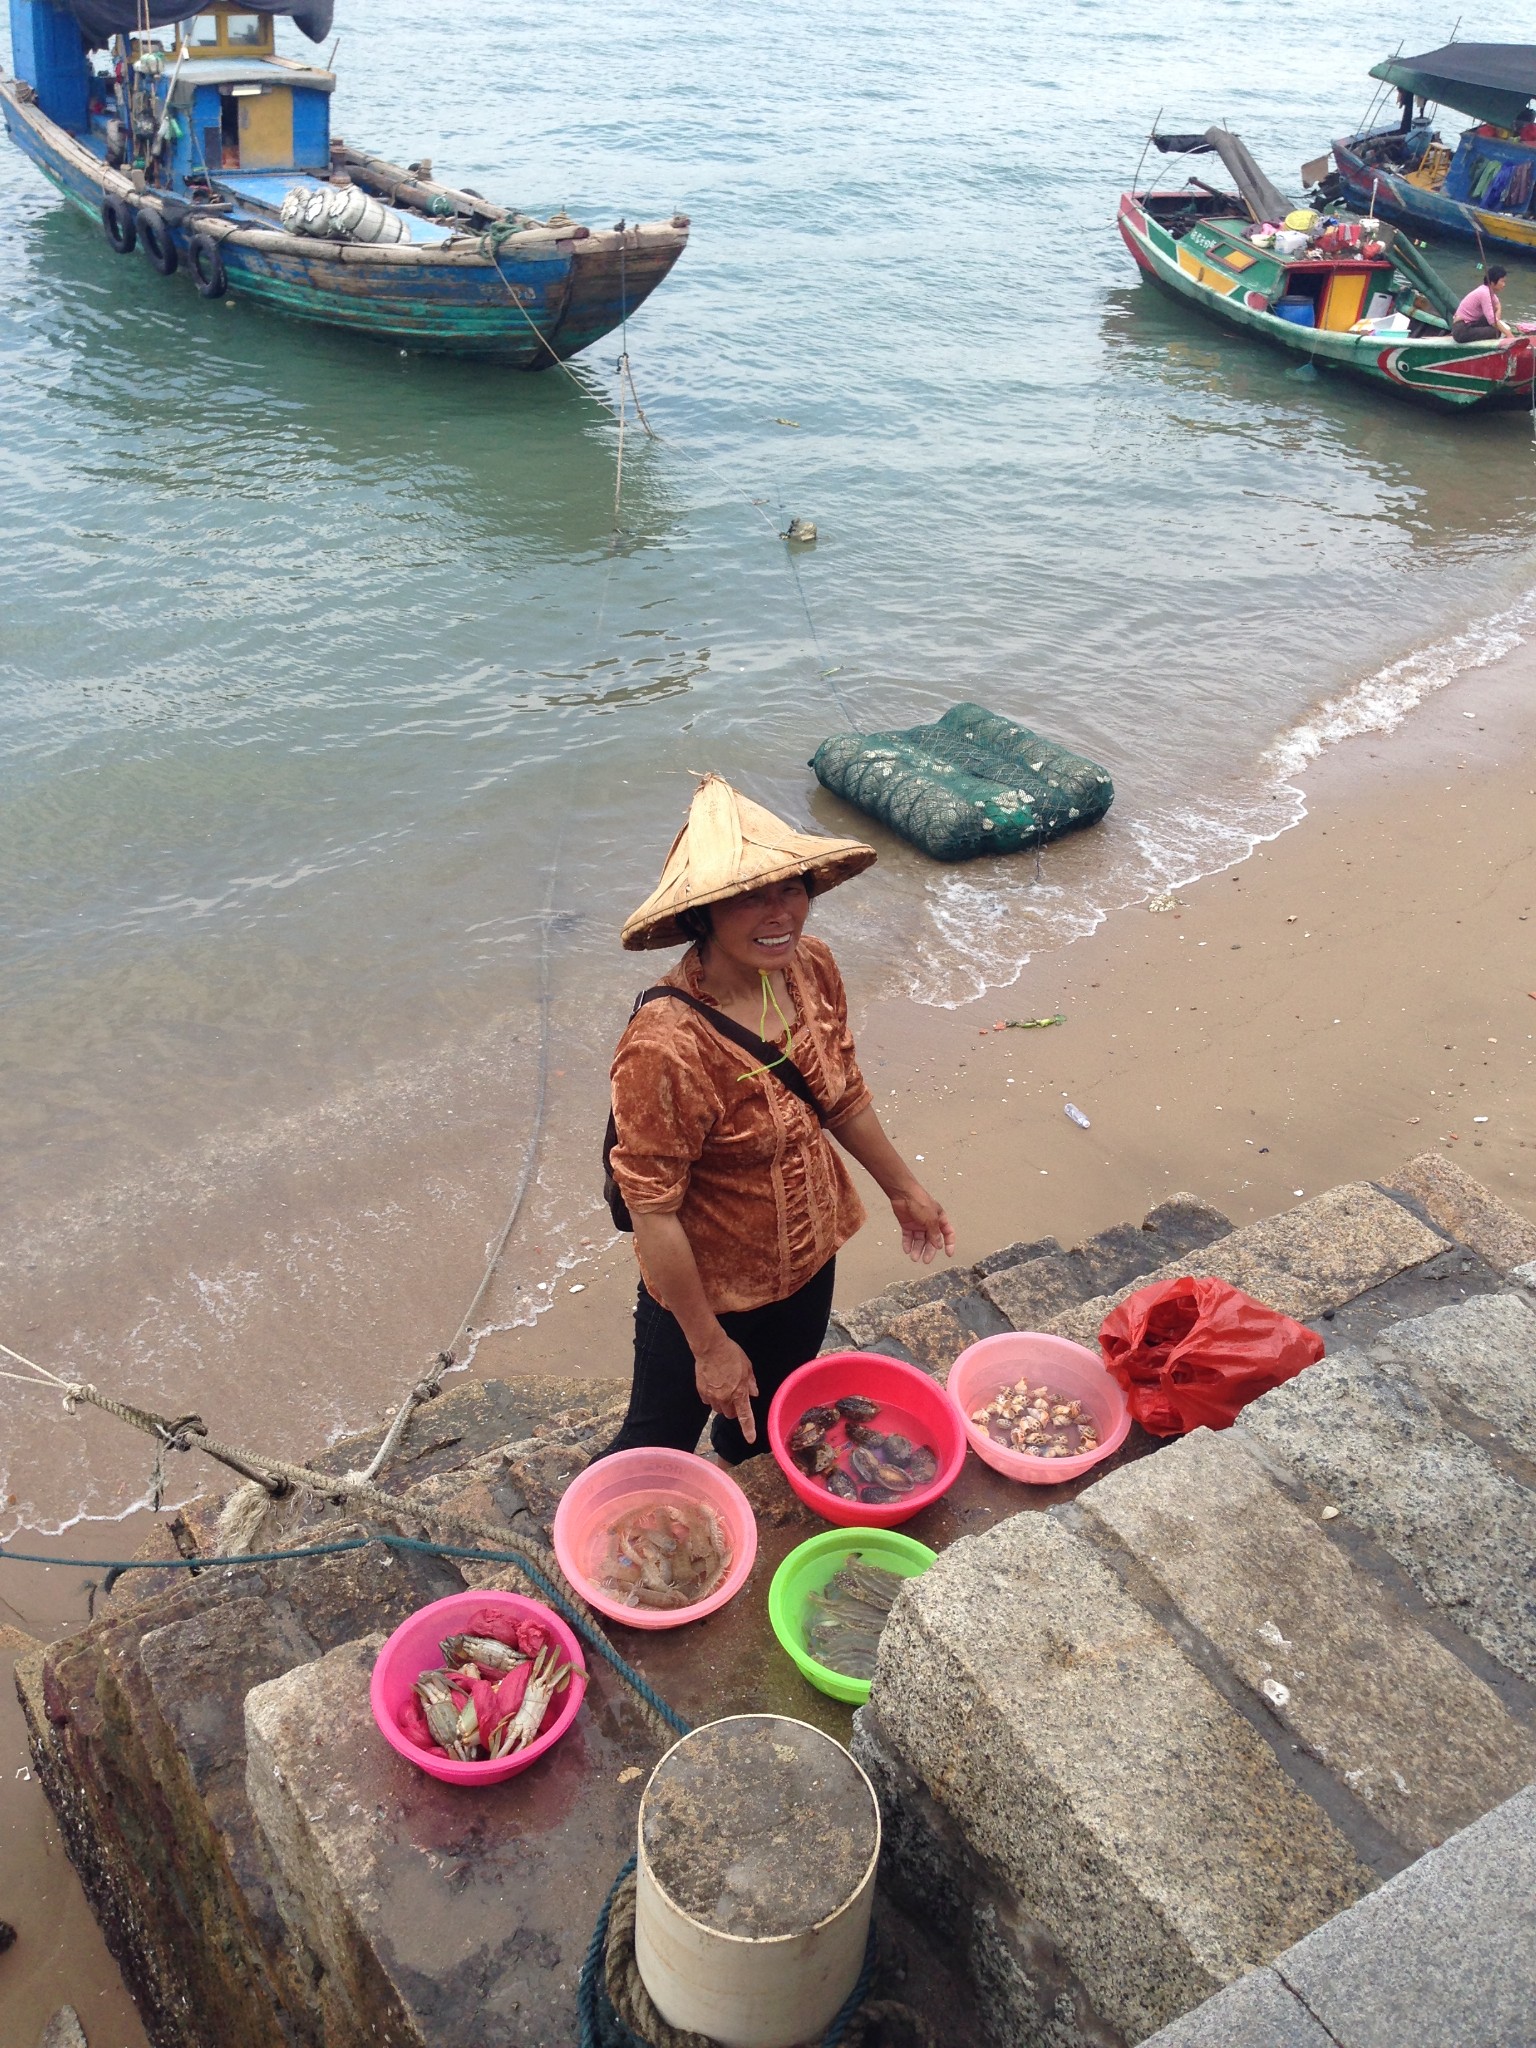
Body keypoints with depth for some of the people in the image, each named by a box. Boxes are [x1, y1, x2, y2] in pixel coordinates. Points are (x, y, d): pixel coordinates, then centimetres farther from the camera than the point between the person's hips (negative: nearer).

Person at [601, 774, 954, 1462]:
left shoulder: (812, 969, -14)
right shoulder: (667, 1048, -36)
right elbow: (654, 1213, -27)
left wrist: (904, 1189, 15)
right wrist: (709, 1346, -18)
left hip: (810, 1261, 6)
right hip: (709, 1290, -6)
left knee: (766, 1430, 31)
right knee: (658, 1444, 19)